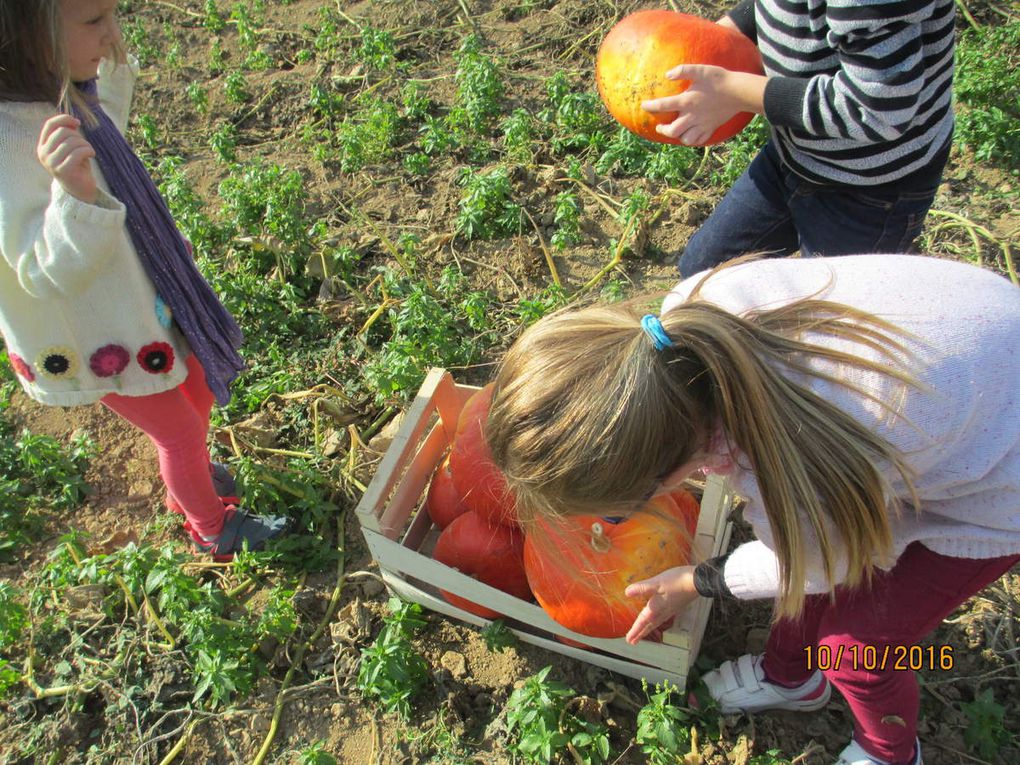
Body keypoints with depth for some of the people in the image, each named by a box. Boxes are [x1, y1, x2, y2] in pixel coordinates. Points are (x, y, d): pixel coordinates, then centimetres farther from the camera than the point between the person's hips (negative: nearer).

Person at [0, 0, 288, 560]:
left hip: (141, 300, 9)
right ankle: (211, 528, 43)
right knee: (180, 431, 13)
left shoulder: (60, 93, -8)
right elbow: (48, 272, -36)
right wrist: (74, 194, -53)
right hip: (99, 342, -9)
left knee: (197, 387, 27)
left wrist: (113, 69, 17)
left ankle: (188, 481, 57)